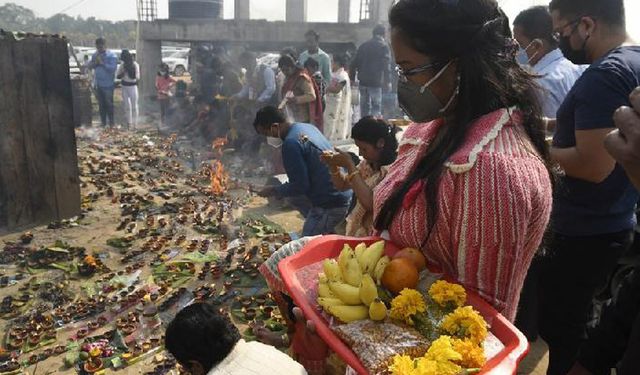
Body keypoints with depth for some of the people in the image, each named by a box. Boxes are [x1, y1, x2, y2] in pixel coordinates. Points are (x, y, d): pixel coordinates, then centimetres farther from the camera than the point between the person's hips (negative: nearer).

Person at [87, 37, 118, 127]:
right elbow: (90, 66, 9)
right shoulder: (95, 55, 10)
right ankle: (103, 123, 21)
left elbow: (113, 68, -21)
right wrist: (95, 62, -11)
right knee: (101, 104, 12)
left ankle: (111, 124, 9)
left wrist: (102, 63, -24)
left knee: (109, 104, 0)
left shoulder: (111, 56, -9)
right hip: (98, 84, 6)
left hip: (108, 85, -6)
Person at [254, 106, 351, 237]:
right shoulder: (307, 127, 9)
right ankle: (326, 231, 24)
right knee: (293, 195, 23)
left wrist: (274, 191, -2)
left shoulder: (291, 143, -20)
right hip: (343, 193, 9)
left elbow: (300, 186, -18)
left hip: (331, 202, -9)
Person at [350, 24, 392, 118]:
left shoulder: (364, 45, 14)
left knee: (364, 105, 13)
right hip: (375, 82, -5)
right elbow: (386, 65, -12)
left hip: (363, 80, 6)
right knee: (376, 105, -2)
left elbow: (355, 63, 13)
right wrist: (388, 81, -10)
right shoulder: (384, 46, -4)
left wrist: (352, 78, 16)